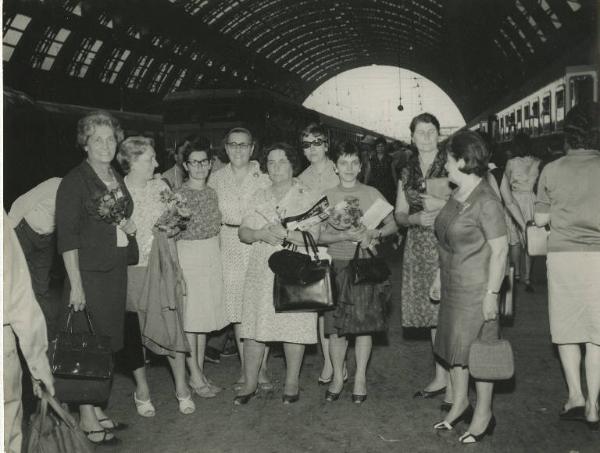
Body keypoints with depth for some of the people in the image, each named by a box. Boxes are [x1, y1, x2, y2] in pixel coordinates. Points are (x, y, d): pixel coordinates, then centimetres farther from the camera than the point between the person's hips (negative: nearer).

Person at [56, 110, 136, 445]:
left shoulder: (117, 178, 13)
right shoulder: (75, 181, -10)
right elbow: (67, 235, -14)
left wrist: (129, 226, 4)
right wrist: (75, 283, -19)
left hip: (116, 270, 7)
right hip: (89, 273, -7)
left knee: (109, 342, 12)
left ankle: (97, 408, 25)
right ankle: (87, 418, 10)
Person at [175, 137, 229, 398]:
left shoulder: (212, 192, 10)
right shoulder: (179, 195, -7)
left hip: (212, 256, 6)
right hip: (189, 256, -6)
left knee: (205, 317, 10)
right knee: (190, 317, -2)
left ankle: (200, 372, 19)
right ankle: (195, 376, 6)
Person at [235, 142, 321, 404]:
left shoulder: (307, 197, 1)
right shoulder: (259, 197, 15)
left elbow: (313, 237, -7)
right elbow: (243, 232, 9)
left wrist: (285, 233, -19)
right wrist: (261, 234, -11)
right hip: (261, 272, 4)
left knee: (294, 326, 0)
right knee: (253, 326, 2)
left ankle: (292, 383, 15)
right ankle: (250, 383, 15)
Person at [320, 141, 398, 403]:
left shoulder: (372, 194, 4)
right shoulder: (327, 196, 5)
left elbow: (392, 225, 6)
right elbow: (320, 236, 0)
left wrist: (374, 233, -13)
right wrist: (345, 236, -15)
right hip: (337, 264, 0)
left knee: (364, 324, 2)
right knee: (336, 325, 1)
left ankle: (360, 378, 16)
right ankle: (337, 377, 16)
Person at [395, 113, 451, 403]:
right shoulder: (407, 172, 14)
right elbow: (399, 215, 14)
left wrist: (442, 204, -15)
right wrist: (416, 218, -7)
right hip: (419, 248, 5)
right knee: (433, 313, 11)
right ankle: (440, 377, 22)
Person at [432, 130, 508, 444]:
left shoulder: (486, 201, -18)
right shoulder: (457, 196, 8)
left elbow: (500, 249, -19)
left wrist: (492, 293, -20)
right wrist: (441, 276, 17)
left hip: (476, 289, -8)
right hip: (453, 286, 9)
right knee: (454, 345, 16)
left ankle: (484, 415, 16)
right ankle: (460, 404, 31)